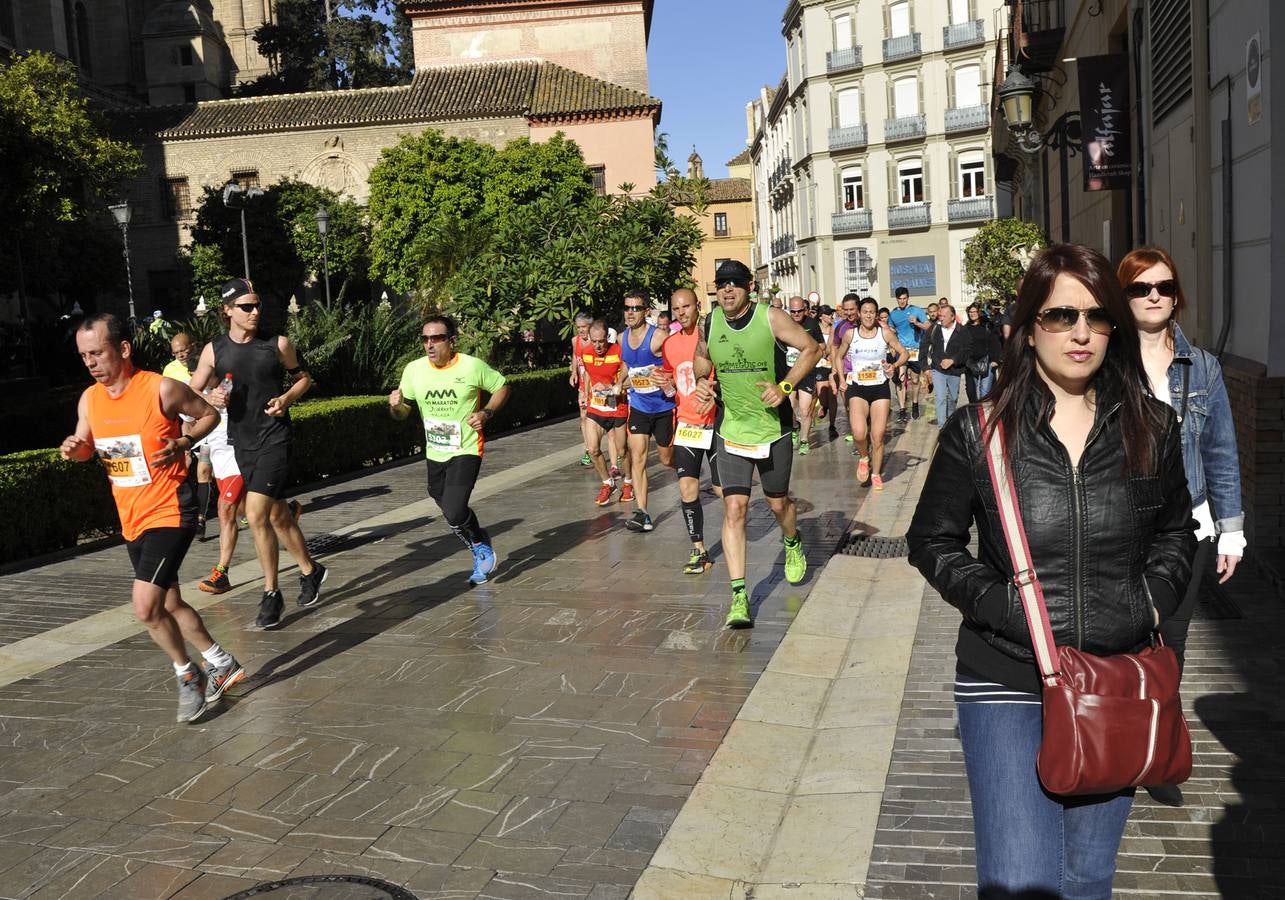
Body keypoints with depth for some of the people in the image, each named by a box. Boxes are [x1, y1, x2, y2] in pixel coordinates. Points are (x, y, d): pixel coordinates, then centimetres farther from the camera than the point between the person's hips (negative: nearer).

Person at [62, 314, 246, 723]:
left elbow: (209, 414, -1)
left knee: (146, 607, -15)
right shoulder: (89, 400, 3)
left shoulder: (162, 389, -15)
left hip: (169, 513, -7)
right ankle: (221, 663, 34)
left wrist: (182, 443, -17)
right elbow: (86, 446, 18)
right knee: (169, 604, 16)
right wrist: (75, 447, -5)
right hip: (132, 520, 7)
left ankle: (188, 675, 8)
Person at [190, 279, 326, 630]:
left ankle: (271, 594, -1)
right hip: (242, 442, 4)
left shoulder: (278, 344, -4)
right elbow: (191, 395, 7)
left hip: (275, 439, -4)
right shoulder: (214, 350, 2)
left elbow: (303, 377, 9)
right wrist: (212, 398, -14)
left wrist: (287, 398, -10)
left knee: (256, 515, -14)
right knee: (277, 514, 15)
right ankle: (310, 570, 33)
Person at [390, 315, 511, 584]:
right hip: (434, 453, 5)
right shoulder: (414, 369, -5)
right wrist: (396, 405, -20)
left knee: (454, 514, -18)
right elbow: (401, 414, 4)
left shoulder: (472, 366, -15)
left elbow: (502, 387, 1)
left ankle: (480, 546, 13)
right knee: (449, 509, 18)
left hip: (466, 451, -5)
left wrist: (486, 412, -15)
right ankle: (481, 545, 45)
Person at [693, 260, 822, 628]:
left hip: (774, 428, -1)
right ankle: (738, 595, -8)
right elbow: (702, 357, 19)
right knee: (734, 508, -10)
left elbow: (811, 349, -3)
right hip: (730, 430, 2)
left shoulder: (770, 318, -11)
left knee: (778, 503, 14)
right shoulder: (711, 322, -1)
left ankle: (793, 544, 51)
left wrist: (785, 386, -15)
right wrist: (701, 381, -2)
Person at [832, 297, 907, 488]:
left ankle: (876, 474, 22)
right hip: (857, 388, 0)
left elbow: (904, 353, 6)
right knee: (859, 433, -21)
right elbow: (838, 356, 14)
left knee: (878, 436, 2)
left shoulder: (885, 333, -2)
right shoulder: (850, 334, -1)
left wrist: (894, 365, -13)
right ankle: (864, 458, 11)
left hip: (880, 388, 1)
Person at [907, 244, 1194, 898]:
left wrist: (1154, 598, -1)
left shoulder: (1152, 430, 2)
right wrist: (1002, 605, -13)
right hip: (1006, 686, -3)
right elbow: (931, 542, -1)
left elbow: (1176, 530, 17)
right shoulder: (978, 432, -7)